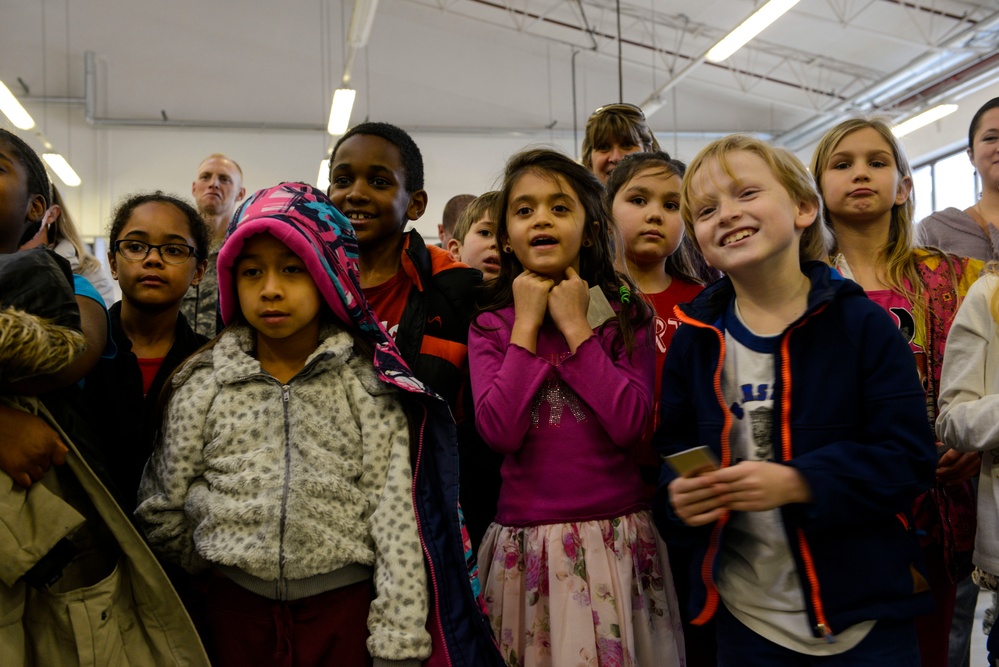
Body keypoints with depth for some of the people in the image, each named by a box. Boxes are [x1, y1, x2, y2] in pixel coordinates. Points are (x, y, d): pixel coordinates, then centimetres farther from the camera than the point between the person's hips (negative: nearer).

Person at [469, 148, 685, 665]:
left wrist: (575, 327, -11)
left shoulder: (623, 315, 1)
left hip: (616, 538, 0)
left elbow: (629, 424, -14)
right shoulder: (491, 326, 2)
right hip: (526, 542, 1)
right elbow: (499, 431, -13)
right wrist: (526, 324, -10)